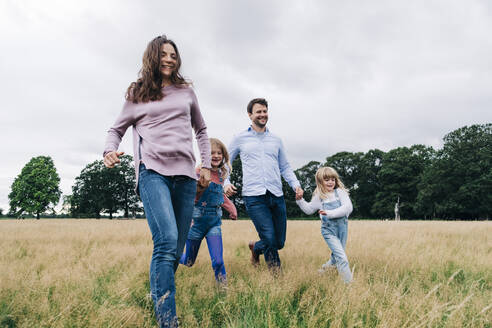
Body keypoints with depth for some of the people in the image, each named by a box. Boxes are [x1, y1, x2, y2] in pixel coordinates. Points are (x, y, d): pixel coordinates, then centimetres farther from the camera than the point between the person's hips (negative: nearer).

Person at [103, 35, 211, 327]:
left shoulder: (186, 91, 19)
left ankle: (157, 298, 25)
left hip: (185, 174, 4)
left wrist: (207, 165, 17)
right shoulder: (137, 94, 14)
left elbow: (201, 130, 27)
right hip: (153, 171, -3)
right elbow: (117, 129, 20)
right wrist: (110, 150, -2)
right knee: (166, 241, -22)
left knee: (177, 248, 4)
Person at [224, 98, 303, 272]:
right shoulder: (240, 138, 10)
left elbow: (285, 167, 21)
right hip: (254, 196, -4)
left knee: (279, 242, 7)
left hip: (276, 195, 4)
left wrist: (296, 185, 6)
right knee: (270, 239, -13)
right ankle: (275, 271, 11)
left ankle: (256, 247, 38)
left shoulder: (276, 140, 18)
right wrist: (226, 182, -3)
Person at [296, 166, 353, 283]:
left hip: (342, 228, 2)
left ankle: (327, 266, 45)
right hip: (329, 230, -2)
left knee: (336, 256, 18)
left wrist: (330, 213, -25)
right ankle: (348, 281, -9)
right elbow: (309, 209, 18)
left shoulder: (340, 192, -2)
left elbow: (348, 207, -16)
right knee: (342, 258, -15)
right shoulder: (318, 197, 4)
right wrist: (300, 200, 4)